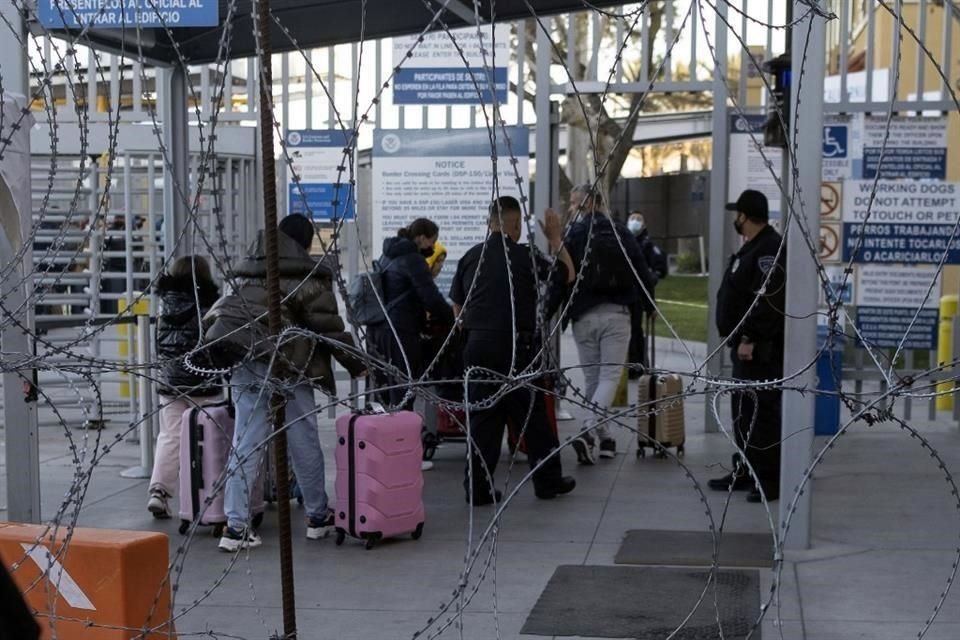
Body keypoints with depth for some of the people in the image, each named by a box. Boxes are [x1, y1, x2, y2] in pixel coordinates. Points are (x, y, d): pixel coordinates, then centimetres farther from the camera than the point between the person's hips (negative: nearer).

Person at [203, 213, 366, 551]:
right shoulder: (308, 277, -4)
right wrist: (357, 364, 5)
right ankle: (318, 516, 20)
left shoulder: (249, 273, 17)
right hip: (285, 369, -6)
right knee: (305, 445, 9)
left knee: (245, 445, 4)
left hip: (244, 367, 6)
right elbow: (329, 327, -4)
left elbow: (220, 313, 19)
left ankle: (236, 526, -1)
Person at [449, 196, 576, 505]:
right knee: (533, 413, 9)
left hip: (478, 344, 4)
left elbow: (457, 308, 12)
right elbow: (567, 275, 6)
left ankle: (477, 487, 7)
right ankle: (548, 480, 19)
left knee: (483, 415, 8)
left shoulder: (471, 257, 6)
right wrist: (556, 238, 13)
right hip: (517, 346, -4)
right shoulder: (525, 257, -6)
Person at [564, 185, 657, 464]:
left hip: (583, 316, 0)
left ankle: (605, 437, 16)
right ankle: (589, 431, -22)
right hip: (616, 314, 1)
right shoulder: (621, 233, 4)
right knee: (610, 376, -2)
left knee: (592, 377, 12)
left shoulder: (573, 235, -4)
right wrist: (649, 303, 19)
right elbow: (642, 272, 4)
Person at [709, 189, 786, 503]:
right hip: (745, 346, 11)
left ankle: (770, 480, -6)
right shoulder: (752, 248, 17)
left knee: (762, 413, -9)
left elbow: (770, 302, -25)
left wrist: (750, 339, -25)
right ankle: (744, 471, 24)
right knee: (742, 411, 16)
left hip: (761, 349, -11)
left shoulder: (770, 249, -16)